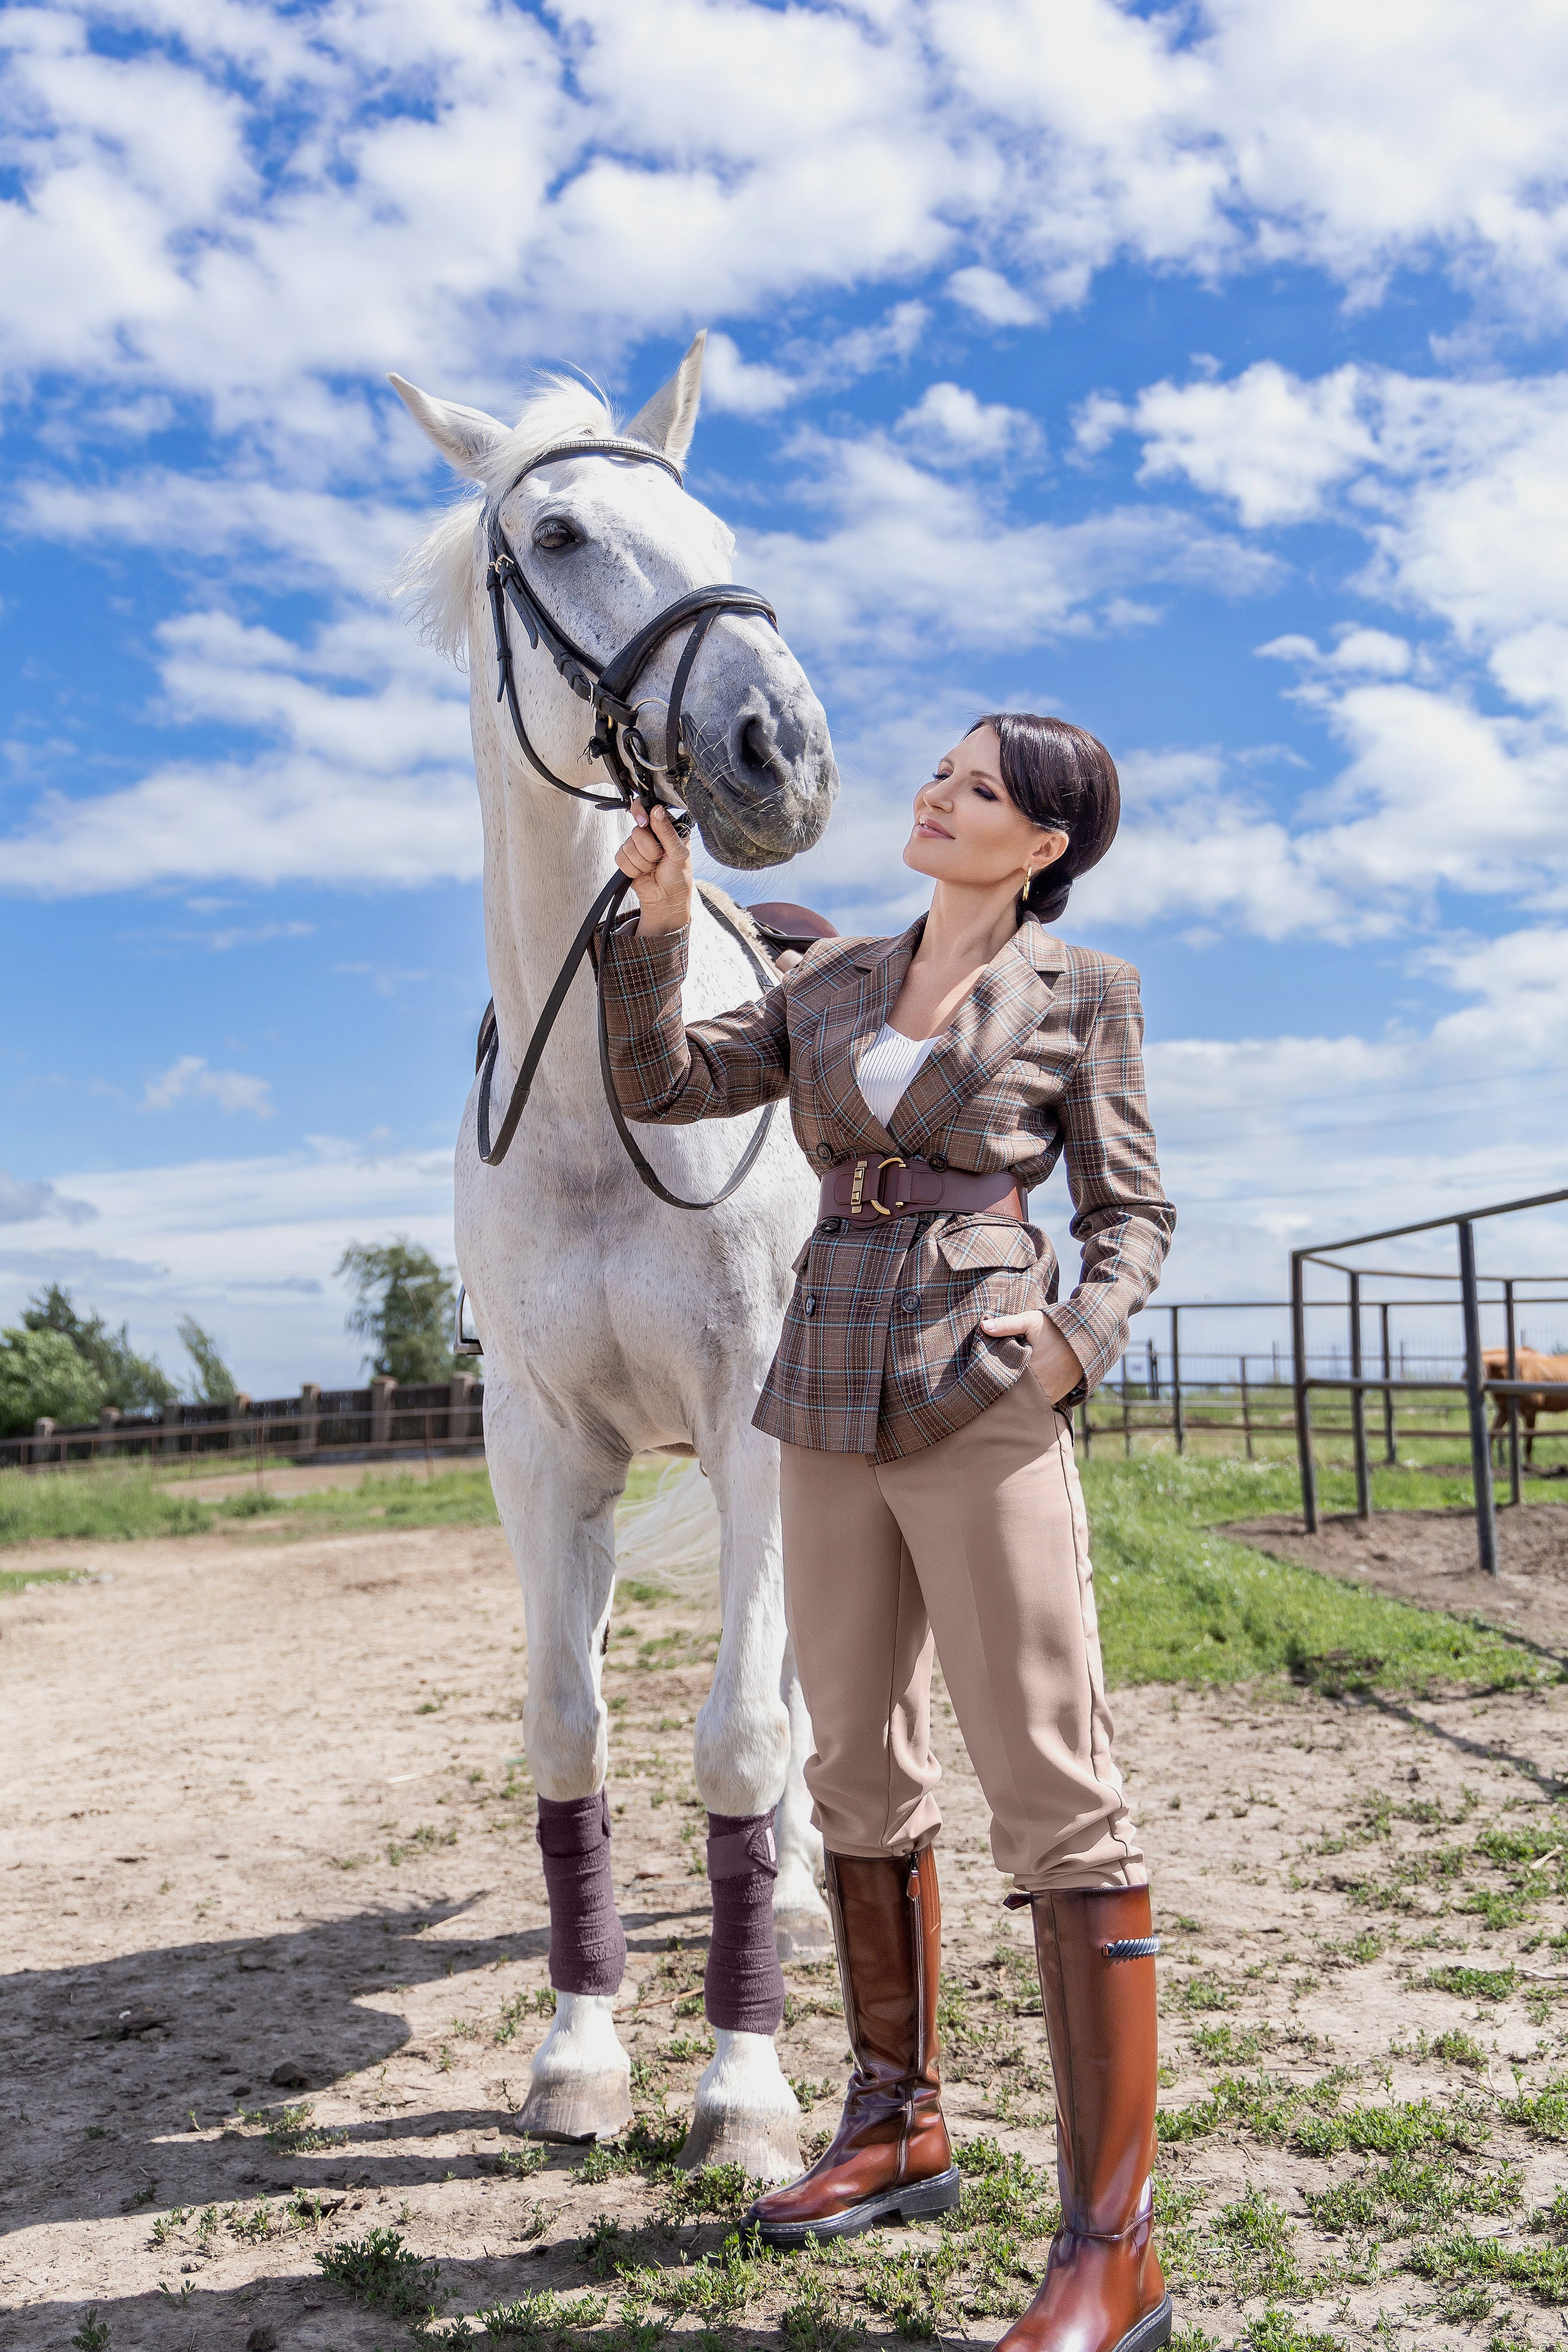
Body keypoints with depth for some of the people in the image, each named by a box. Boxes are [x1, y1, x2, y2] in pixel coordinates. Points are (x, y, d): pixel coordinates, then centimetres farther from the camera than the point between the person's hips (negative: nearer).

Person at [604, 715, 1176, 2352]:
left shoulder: (1084, 994, 1)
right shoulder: (834, 985, 14)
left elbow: (1133, 1214, 2)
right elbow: (663, 1085, 11)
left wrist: (1075, 1346, -16)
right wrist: (659, 920, -2)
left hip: (984, 1414, -6)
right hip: (832, 1402, 6)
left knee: (1051, 1795, -7)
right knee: (860, 1772, 13)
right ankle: (899, 2128, 30)